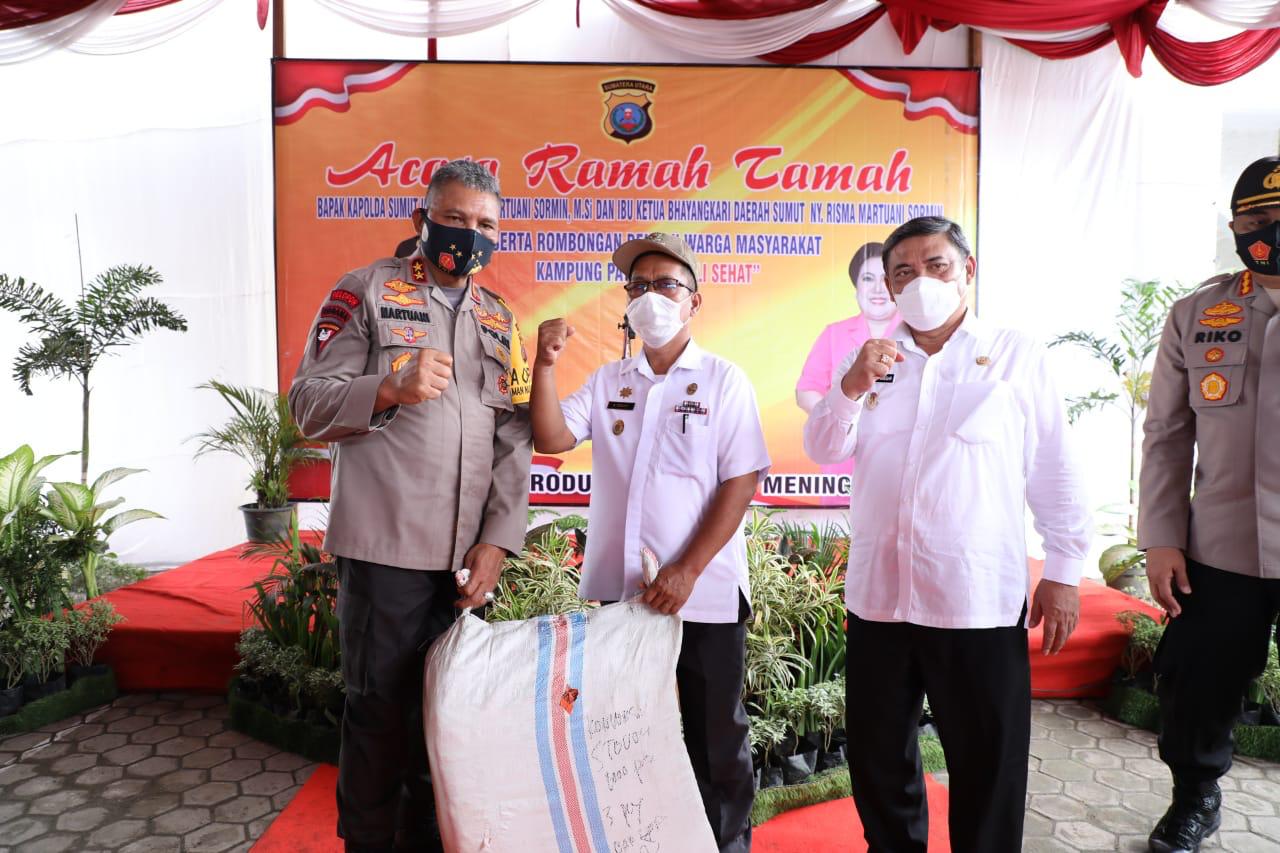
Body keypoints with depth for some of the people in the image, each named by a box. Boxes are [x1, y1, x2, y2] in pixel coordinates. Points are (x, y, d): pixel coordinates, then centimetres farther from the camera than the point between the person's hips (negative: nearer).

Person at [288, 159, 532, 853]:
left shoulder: (500, 319, 14)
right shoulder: (367, 291, 2)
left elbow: (513, 438, 9)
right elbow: (308, 403, -4)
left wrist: (498, 538, 0)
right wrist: (392, 388, -22)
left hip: (467, 554, 4)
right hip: (383, 542, -4)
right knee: (379, 705, 4)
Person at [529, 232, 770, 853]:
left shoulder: (723, 381, -3)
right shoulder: (608, 381, 9)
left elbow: (741, 482, -10)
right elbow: (551, 439, -1)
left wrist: (687, 572, -17)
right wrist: (545, 364, -13)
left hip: (704, 594, -3)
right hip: (619, 590, 4)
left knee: (716, 741, 11)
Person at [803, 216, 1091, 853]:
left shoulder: (1016, 355, 0)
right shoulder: (871, 359, 10)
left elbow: (1054, 472, 0)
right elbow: (823, 450, 2)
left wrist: (1063, 573, -2)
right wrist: (852, 388, -14)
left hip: (980, 602, -3)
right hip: (877, 594, 4)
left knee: (987, 770, 10)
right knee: (877, 761, 17)